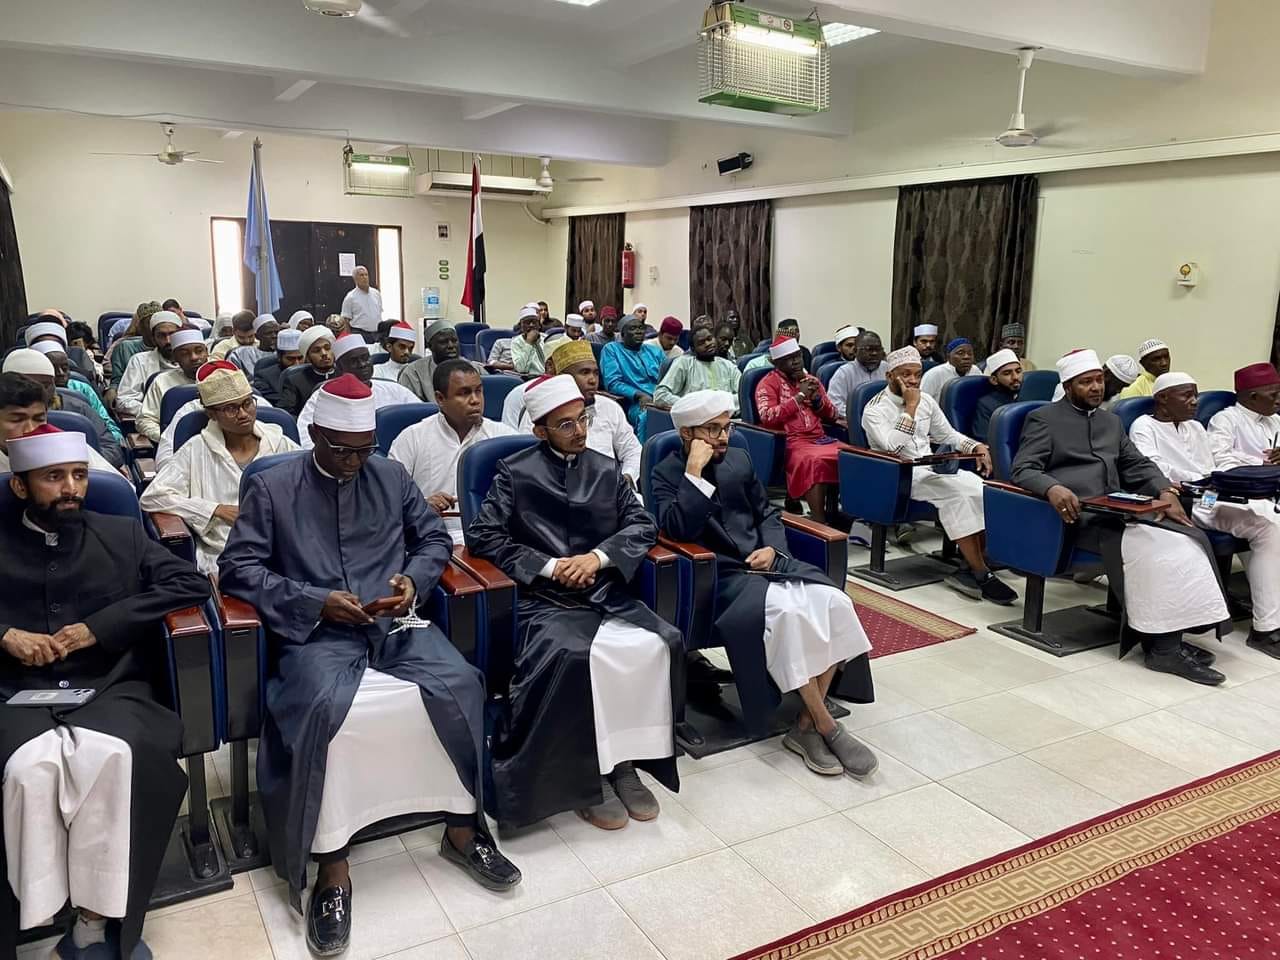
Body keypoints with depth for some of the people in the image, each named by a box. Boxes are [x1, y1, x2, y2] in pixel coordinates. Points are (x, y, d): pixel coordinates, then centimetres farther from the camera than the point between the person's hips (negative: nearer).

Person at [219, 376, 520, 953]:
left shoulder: (392, 476, 15)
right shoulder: (271, 488, 7)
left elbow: (435, 539, 19)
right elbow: (238, 568, 1)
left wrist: (414, 580, -3)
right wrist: (315, 600, -11)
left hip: (396, 624, 3)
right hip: (319, 632, -2)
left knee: (460, 684, -23)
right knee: (323, 709, -33)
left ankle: (463, 830, -5)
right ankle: (332, 865, -16)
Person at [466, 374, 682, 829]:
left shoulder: (606, 470, 15)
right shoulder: (515, 473, 4)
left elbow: (642, 524, 10)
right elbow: (482, 536, -4)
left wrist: (598, 557, -8)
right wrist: (549, 566, -10)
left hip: (605, 591, 4)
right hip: (546, 598, -4)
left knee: (660, 643, -23)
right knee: (573, 656, -33)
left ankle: (627, 761, -8)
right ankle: (588, 776, -12)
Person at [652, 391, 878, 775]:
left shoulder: (739, 459, 16)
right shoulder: (666, 474, -1)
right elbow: (678, 530, -18)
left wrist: (772, 547, 0)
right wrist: (695, 471, -18)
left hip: (764, 562, 6)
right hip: (720, 575, -6)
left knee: (834, 602, -21)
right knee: (787, 612, -34)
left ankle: (807, 724, -14)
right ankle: (826, 727, -19)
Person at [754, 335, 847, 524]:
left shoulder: (811, 380, 20)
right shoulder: (768, 383, 3)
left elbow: (832, 415, 21)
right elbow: (767, 418, -13)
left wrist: (817, 399, 0)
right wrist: (799, 396, -11)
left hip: (819, 439, 6)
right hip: (790, 442, -6)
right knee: (814, 461, -37)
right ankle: (820, 524, -36)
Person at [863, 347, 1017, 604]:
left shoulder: (926, 400, 14)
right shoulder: (875, 409, -6)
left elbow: (948, 435, 21)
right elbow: (894, 448, -21)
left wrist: (976, 447, 2)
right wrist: (910, 407, -16)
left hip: (930, 468, 6)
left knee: (979, 487, -22)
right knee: (957, 492, -30)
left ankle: (972, 568, -19)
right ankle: (980, 573, -23)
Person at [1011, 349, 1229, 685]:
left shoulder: (1111, 420, 26)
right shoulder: (1044, 419, 4)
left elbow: (1137, 465, 20)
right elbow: (1021, 471, -7)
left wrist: (1166, 491, -1)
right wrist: (1053, 488, -28)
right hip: (1078, 514, -7)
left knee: (1186, 538, -19)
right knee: (1143, 543, -31)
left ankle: (1167, 636, -22)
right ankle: (1162, 643, -23)